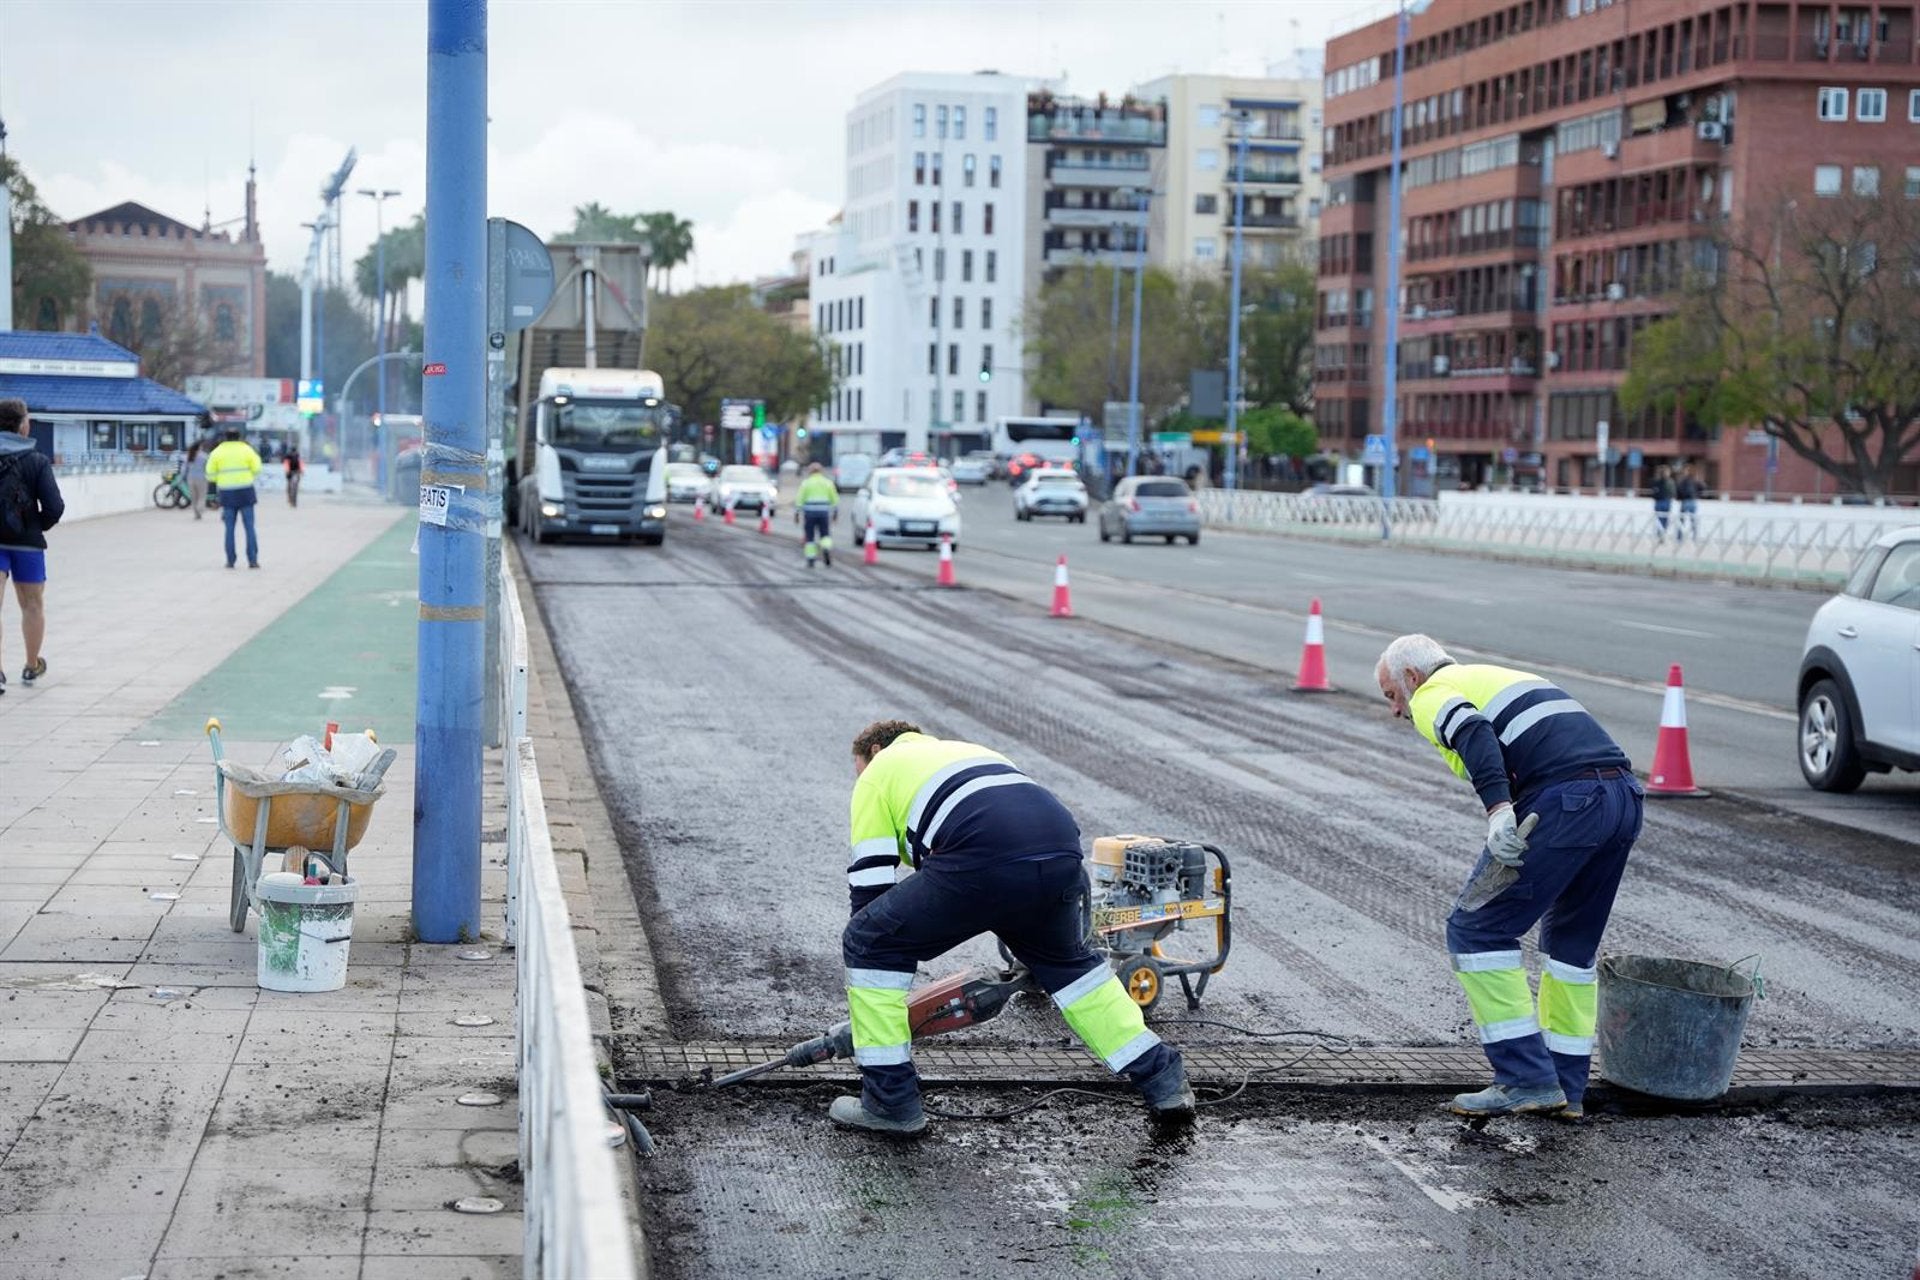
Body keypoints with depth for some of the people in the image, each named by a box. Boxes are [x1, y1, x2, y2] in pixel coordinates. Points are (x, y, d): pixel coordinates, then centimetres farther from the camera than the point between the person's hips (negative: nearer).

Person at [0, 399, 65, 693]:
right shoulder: (36, 461, -8)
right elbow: (54, 506, -13)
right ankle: (32, 666, 31)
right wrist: (39, 526, 5)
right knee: (32, 605, 17)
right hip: (25, 541, -1)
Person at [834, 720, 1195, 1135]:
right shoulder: (963, 752, 43)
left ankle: (890, 1101, 12)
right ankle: (1161, 1079, 35)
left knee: (868, 945, 11)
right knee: (1067, 960, 34)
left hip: (983, 864, -7)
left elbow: (870, 881, 18)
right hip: (1061, 851, 7)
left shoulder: (878, 774, 25)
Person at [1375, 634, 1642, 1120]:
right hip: (1626, 793, 9)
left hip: (1565, 801, -9)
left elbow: (1475, 735, -14)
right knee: (1572, 940, 22)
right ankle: (1566, 1087, 25)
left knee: (1476, 929, 1)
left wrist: (1498, 809, -24)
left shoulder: (1431, 695, 9)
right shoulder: (1501, 678, 35)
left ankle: (1526, 1079, -1)